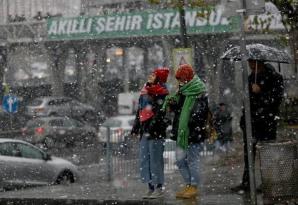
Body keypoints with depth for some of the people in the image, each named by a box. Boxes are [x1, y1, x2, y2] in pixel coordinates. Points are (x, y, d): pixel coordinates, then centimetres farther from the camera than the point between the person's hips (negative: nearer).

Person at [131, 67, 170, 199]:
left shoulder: (161, 93, -7)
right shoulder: (146, 91, 18)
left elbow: (159, 113, -16)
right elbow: (140, 110, 22)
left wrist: (151, 128, -23)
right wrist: (136, 127, 17)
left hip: (156, 130, -8)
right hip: (145, 129, 8)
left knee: (155, 159, -6)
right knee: (144, 159, 8)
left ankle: (158, 188, -1)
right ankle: (151, 188, 13)